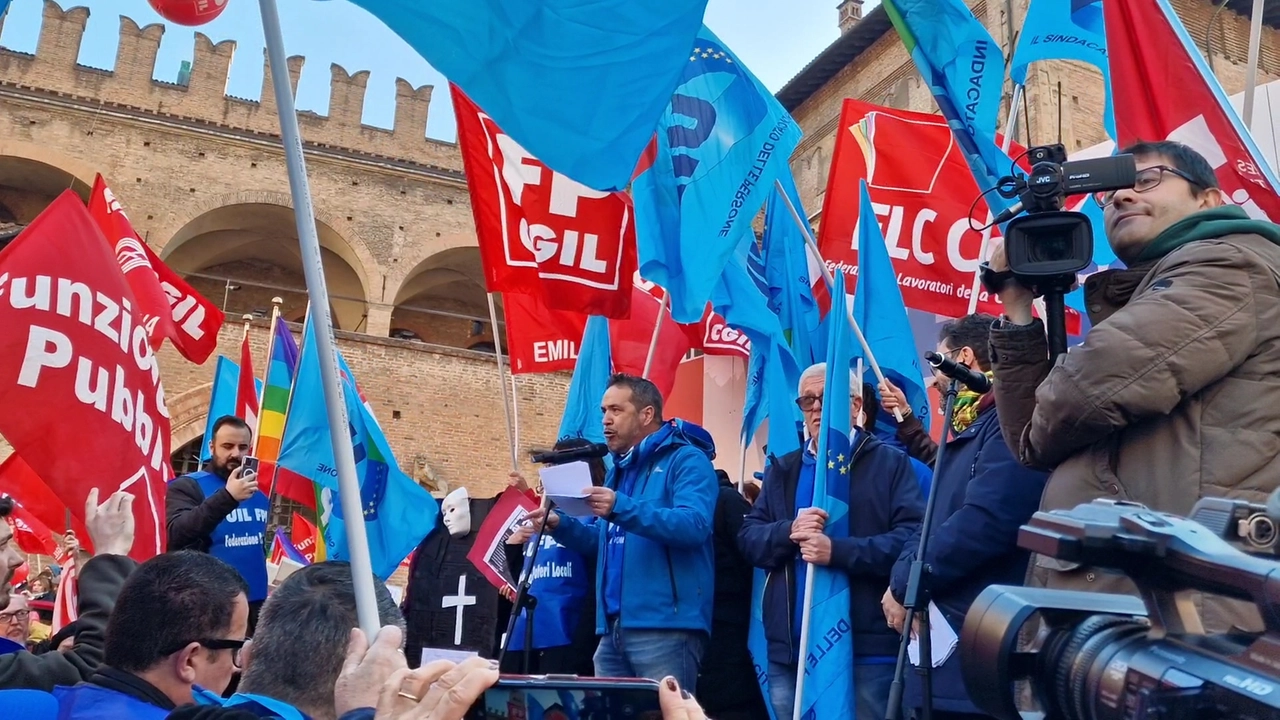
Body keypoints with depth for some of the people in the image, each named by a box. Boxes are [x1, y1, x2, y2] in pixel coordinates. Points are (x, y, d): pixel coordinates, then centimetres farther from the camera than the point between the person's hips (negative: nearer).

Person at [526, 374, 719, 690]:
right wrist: (560, 525, 7)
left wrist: (622, 508, -29)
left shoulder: (686, 460, -5)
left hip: (665, 626, -8)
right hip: (613, 628, 8)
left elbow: (694, 525, -22)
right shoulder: (620, 469, 22)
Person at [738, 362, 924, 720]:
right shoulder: (782, 469, 15)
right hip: (790, 647, 5)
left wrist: (837, 551, -22)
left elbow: (912, 539, -12)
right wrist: (789, 532, -13)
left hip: (867, 647, -4)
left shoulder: (890, 463, 1)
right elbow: (748, 537, 8)